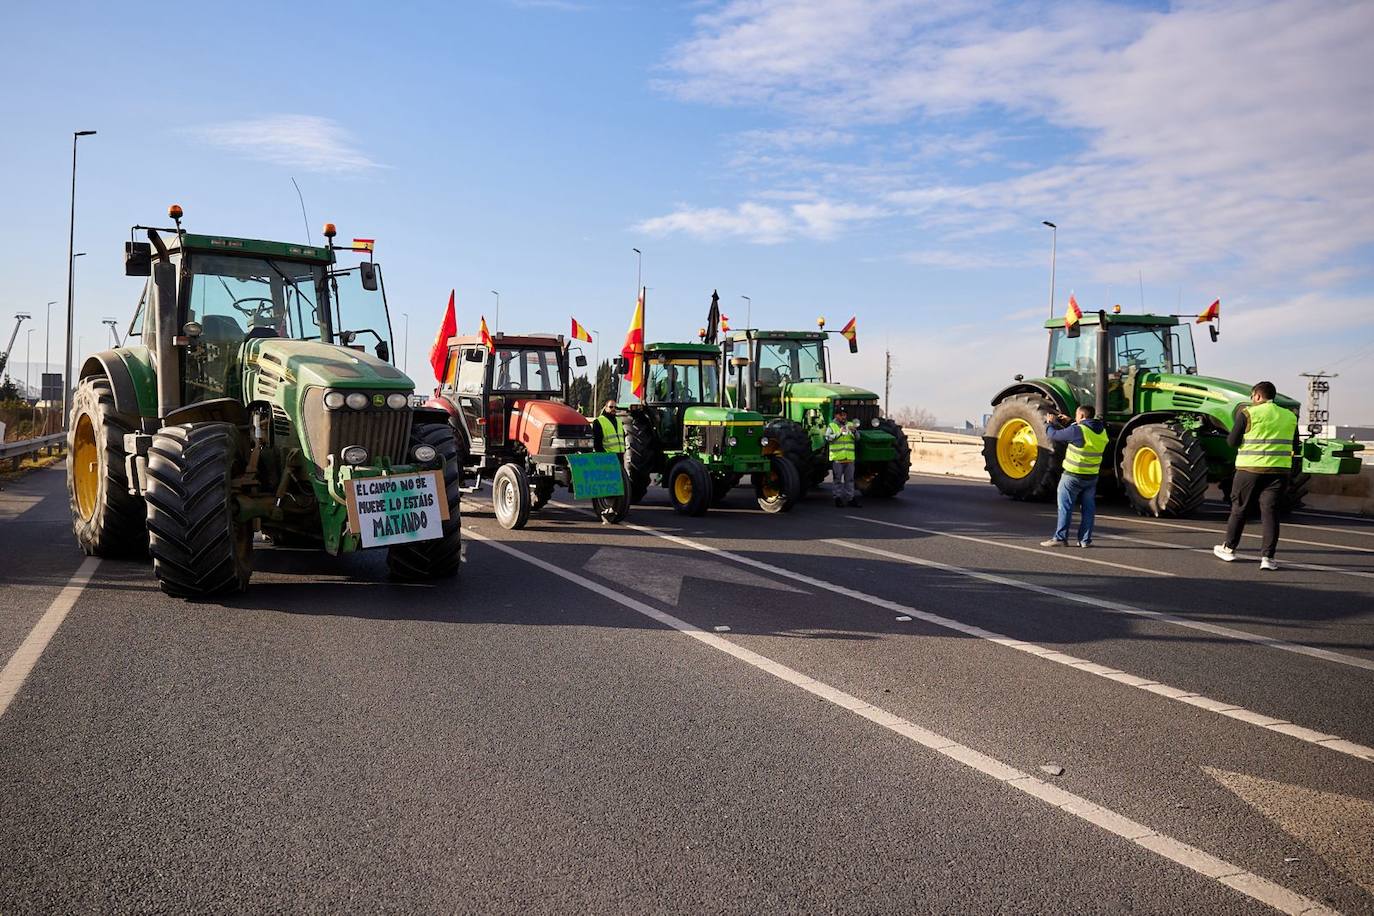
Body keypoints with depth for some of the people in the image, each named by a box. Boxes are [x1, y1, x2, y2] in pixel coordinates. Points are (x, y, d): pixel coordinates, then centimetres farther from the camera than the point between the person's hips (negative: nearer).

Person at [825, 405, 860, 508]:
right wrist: (839, 433, -22)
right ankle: (838, 498, 7)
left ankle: (850, 498, 13)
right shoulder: (831, 426, 2)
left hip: (850, 457, 4)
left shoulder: (850, 425, 14)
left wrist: (854, 431, -13)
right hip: (837, 457, -4)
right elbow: (828, 438, -12)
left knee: (849, 479, 8)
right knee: (837, 480, 1)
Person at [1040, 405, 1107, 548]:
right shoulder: (1101, 431, 4)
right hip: (1092, 476, 6)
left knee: (1065, 507, 2)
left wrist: (1049, 423, 8)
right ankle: (1085, 540, 14)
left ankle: (1060, 538, 3)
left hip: (1073, 476, -6)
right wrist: (1068, 423, 21)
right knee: (1088, 508, 11)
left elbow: (1054, 435, -11)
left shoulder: (1077, 430, -19)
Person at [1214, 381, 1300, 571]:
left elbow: (1232, 442, -3)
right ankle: (1267, 556, -5)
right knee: (1270, 511, 2)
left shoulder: (1248, 413, -4)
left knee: (1239, 509, 10)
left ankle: (1229, 548, 22)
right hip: (1280, 470, 3)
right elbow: (1296, 448, 14)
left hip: (1250, 469, -3)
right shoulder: (1290, 416, 11)